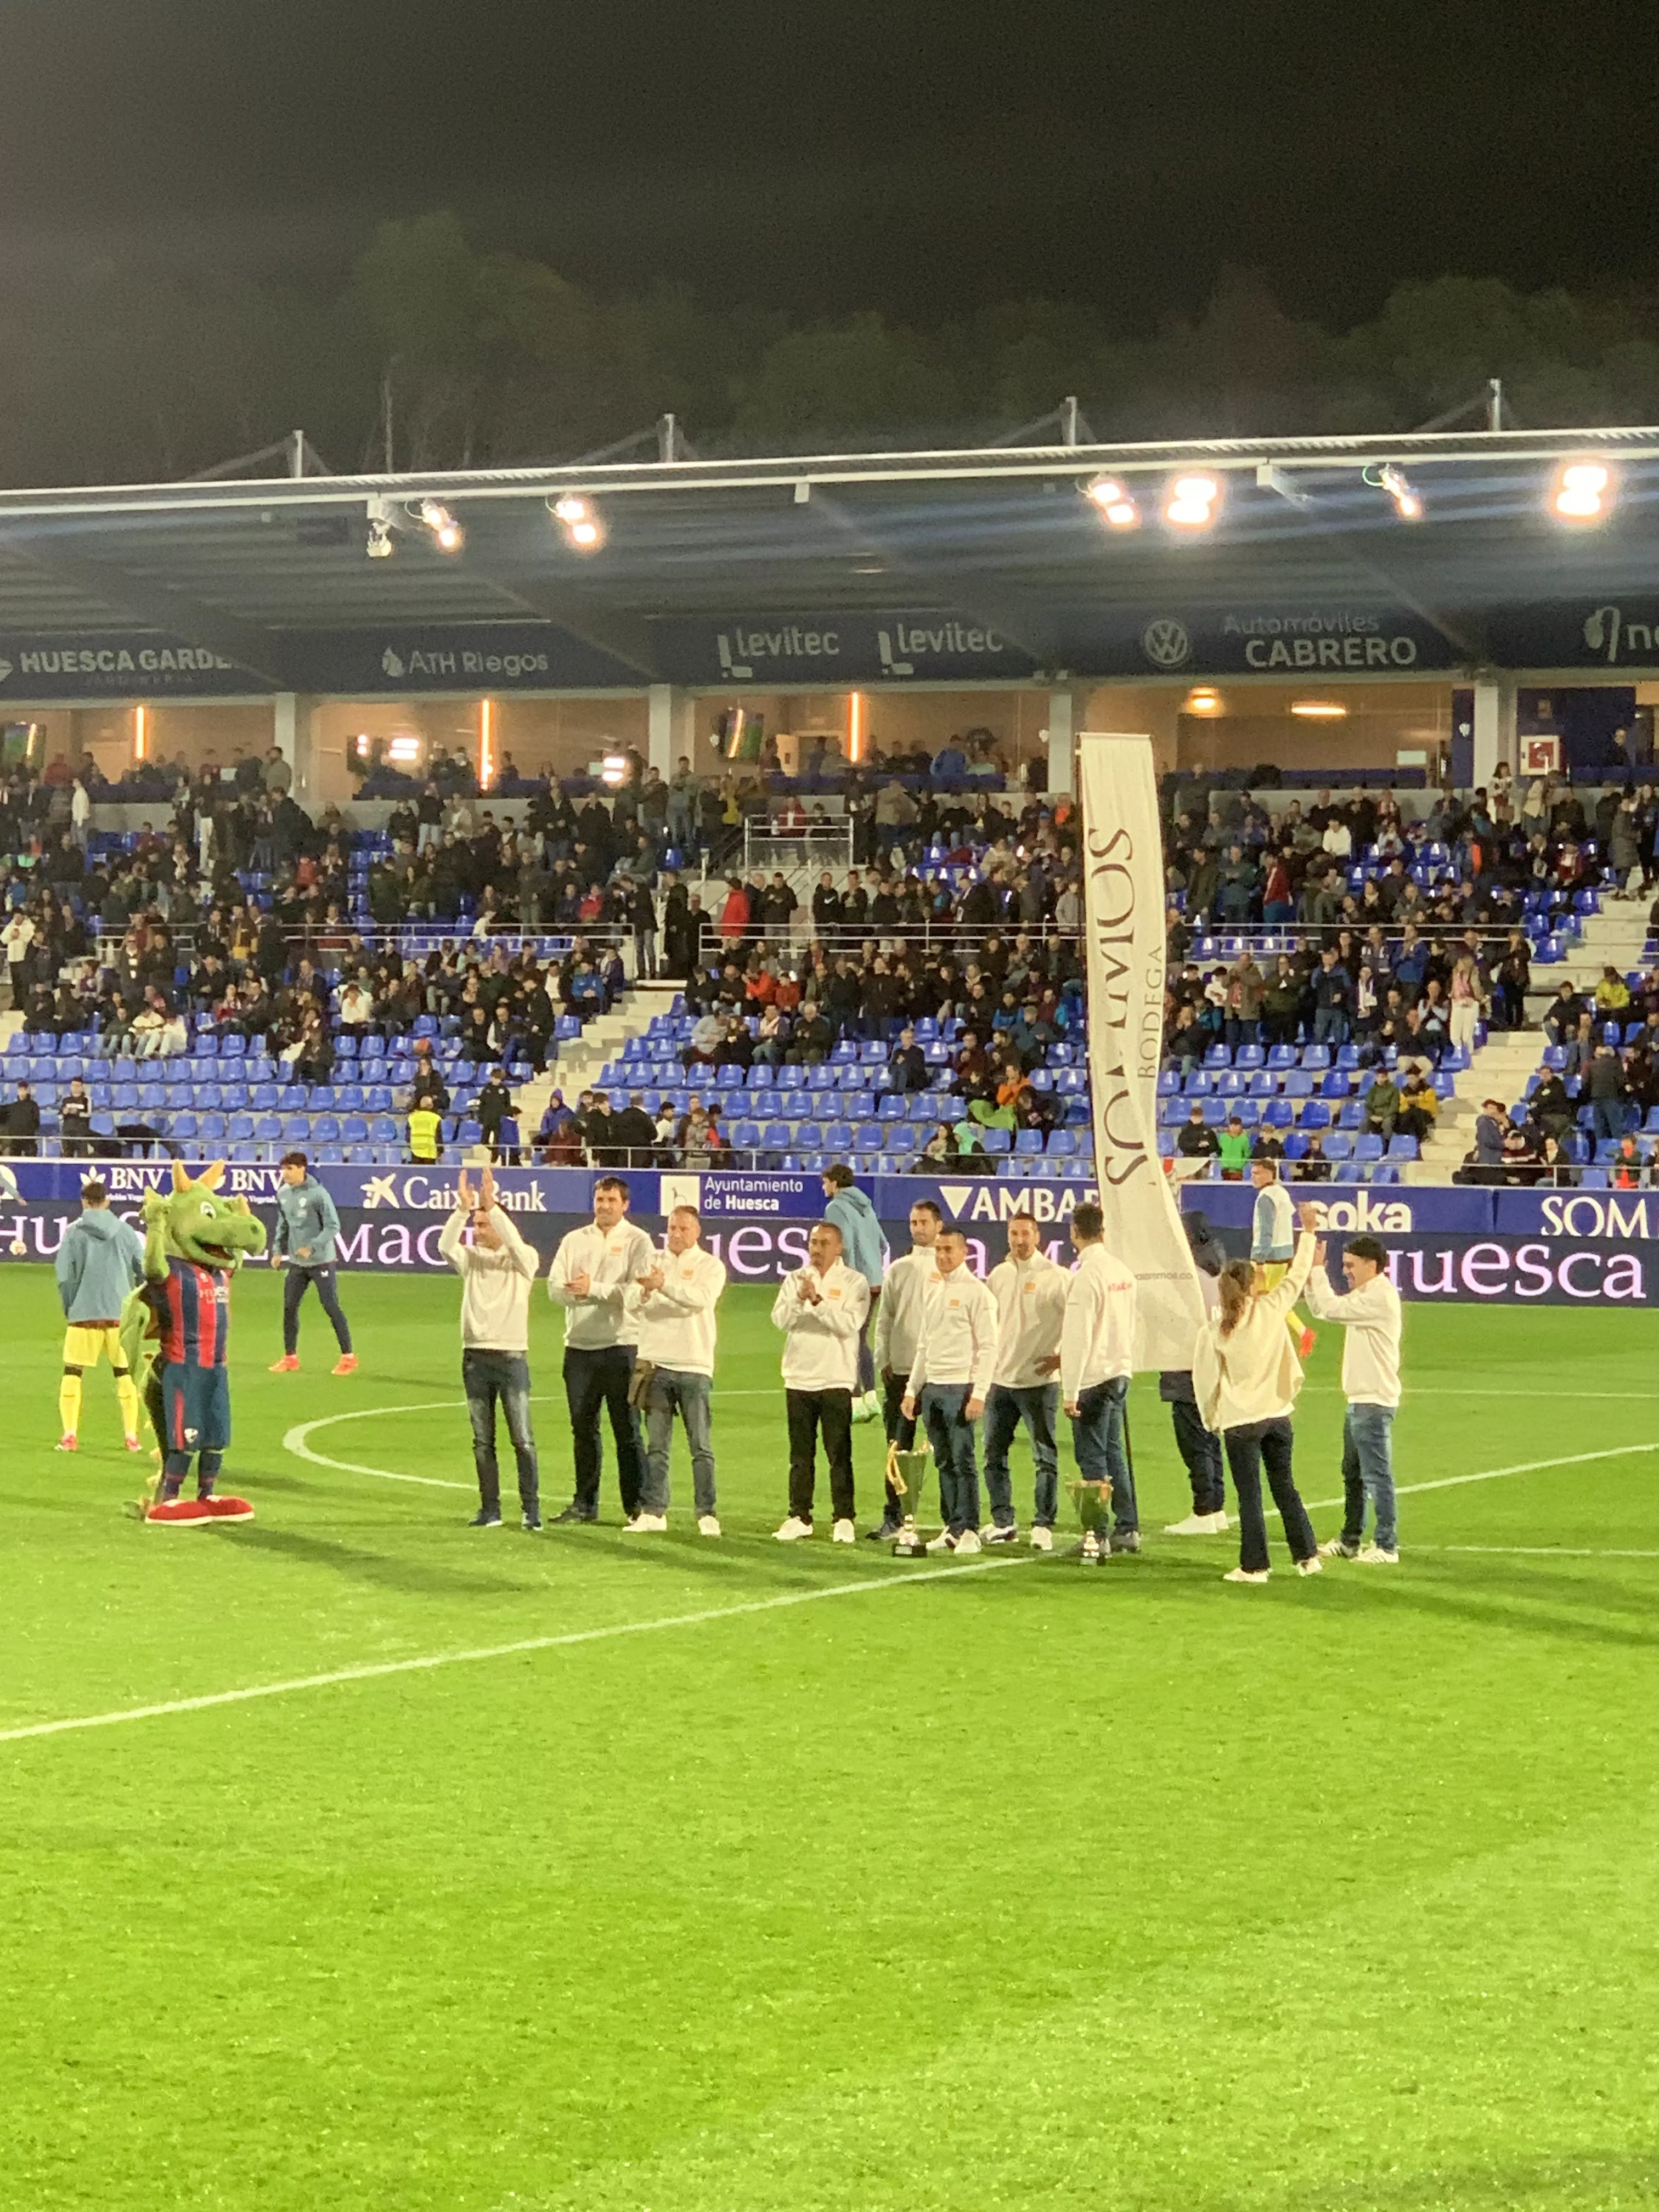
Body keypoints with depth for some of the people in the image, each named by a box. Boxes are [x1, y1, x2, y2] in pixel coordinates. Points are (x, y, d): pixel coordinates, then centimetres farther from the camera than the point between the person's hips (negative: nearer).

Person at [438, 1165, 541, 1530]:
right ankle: (490, 1509, 11)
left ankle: (531, 1510, -2)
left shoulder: (522, 1260, 1)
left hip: (512, 1356, -4)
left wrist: (491, 1207, -25)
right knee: (483, 1441, 6)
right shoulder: (471, 1258, 9)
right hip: (475, 1357, 4)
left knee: (523, 1440, -5)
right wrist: (463, 1208, -23)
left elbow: (516, 1246, -22)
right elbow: (446, 1246, -11)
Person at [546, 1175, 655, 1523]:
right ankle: (584, 1504, 14)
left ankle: (637, 1505, 1)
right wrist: (587, 1292, -14)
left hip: (622, 1345, -4)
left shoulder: (637, 1242, 1)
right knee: (583, 1429, 8)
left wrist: (594, 1289, -15)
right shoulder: (575, 1241, 14)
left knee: (627, 1430, -3)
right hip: (579, 1347, 4)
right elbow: (555, 1288, 4)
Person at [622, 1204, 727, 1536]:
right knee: (656, 1446, 6)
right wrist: (644, 1291, -22)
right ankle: (653, 1511, 9)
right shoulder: (653, 1261, 13)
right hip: (655, 1362, 3)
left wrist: (665, 1284, -30)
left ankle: (708, 1514, 0)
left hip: (695, 1365, -3)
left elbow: (701, 1298, -17)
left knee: (701, 1446, -2)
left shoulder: (710, 1266, 3)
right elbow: (630, 1302, 1)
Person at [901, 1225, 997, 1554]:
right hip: (932, 1387, 7)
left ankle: (969, 1530, -5)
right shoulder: (934, 1292, 17)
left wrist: (979, 1394, -16)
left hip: (960, 1388, -7)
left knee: (963, 1460, -8)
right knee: (944, 1462, 8)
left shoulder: (976, 1293, -5)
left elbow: (988, 1347, -9)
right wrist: (912, 1389, 16)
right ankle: (952, 1527, 12)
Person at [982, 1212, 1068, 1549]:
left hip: (1039, 1381, -5)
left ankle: (1043, 1526, -2)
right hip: (1000, 1379, 5)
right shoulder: (998, 1276, 11)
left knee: (1045, 1456, -5)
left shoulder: (1056, 1278, -6)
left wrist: (1062, 1357, -9)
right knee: (994, 1454, 9)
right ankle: (1003, 1522, 19)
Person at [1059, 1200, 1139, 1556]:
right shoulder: (1122, 1271, 7)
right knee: (1115, 1453, 17)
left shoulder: (1086, 1276, -16)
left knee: (1093, 1459, -3)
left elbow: (1078, 1337, -19)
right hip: (1121, 1372, 8)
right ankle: (1128, 1528, 19)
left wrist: (1070, 1391, -16)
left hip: (1093, 1379, -8)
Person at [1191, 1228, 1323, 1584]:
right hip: (1277, 1414, 3)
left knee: (1250, 1496, 2)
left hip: (1241, 1422, -3)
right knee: (1285, 1488, 14)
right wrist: (1308, 1234, 22)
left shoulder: (1214, 1330, -9)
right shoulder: (1272, 1310, -5)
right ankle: (1308, 1556, 17)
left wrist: (1212, 1420, 11)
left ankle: (1254, 1566, 3)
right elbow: (1298, 1274, 9)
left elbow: (1205, 1380, -3)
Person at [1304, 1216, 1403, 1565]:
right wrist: (1311, 1273, 5)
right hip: (1359, 1401, 11)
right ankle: (1350, 1541, 26)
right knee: (1353, 1472, 17)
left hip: (1375, 1402, -11)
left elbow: (1331, 1308, -22)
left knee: (1377, 1474, -8)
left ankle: (1387, 1546, -6)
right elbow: (1322, 1307, 19)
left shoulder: (1381, 1297, -16)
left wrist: (1317, 1269, -13)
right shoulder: (1364, 1295, 16)